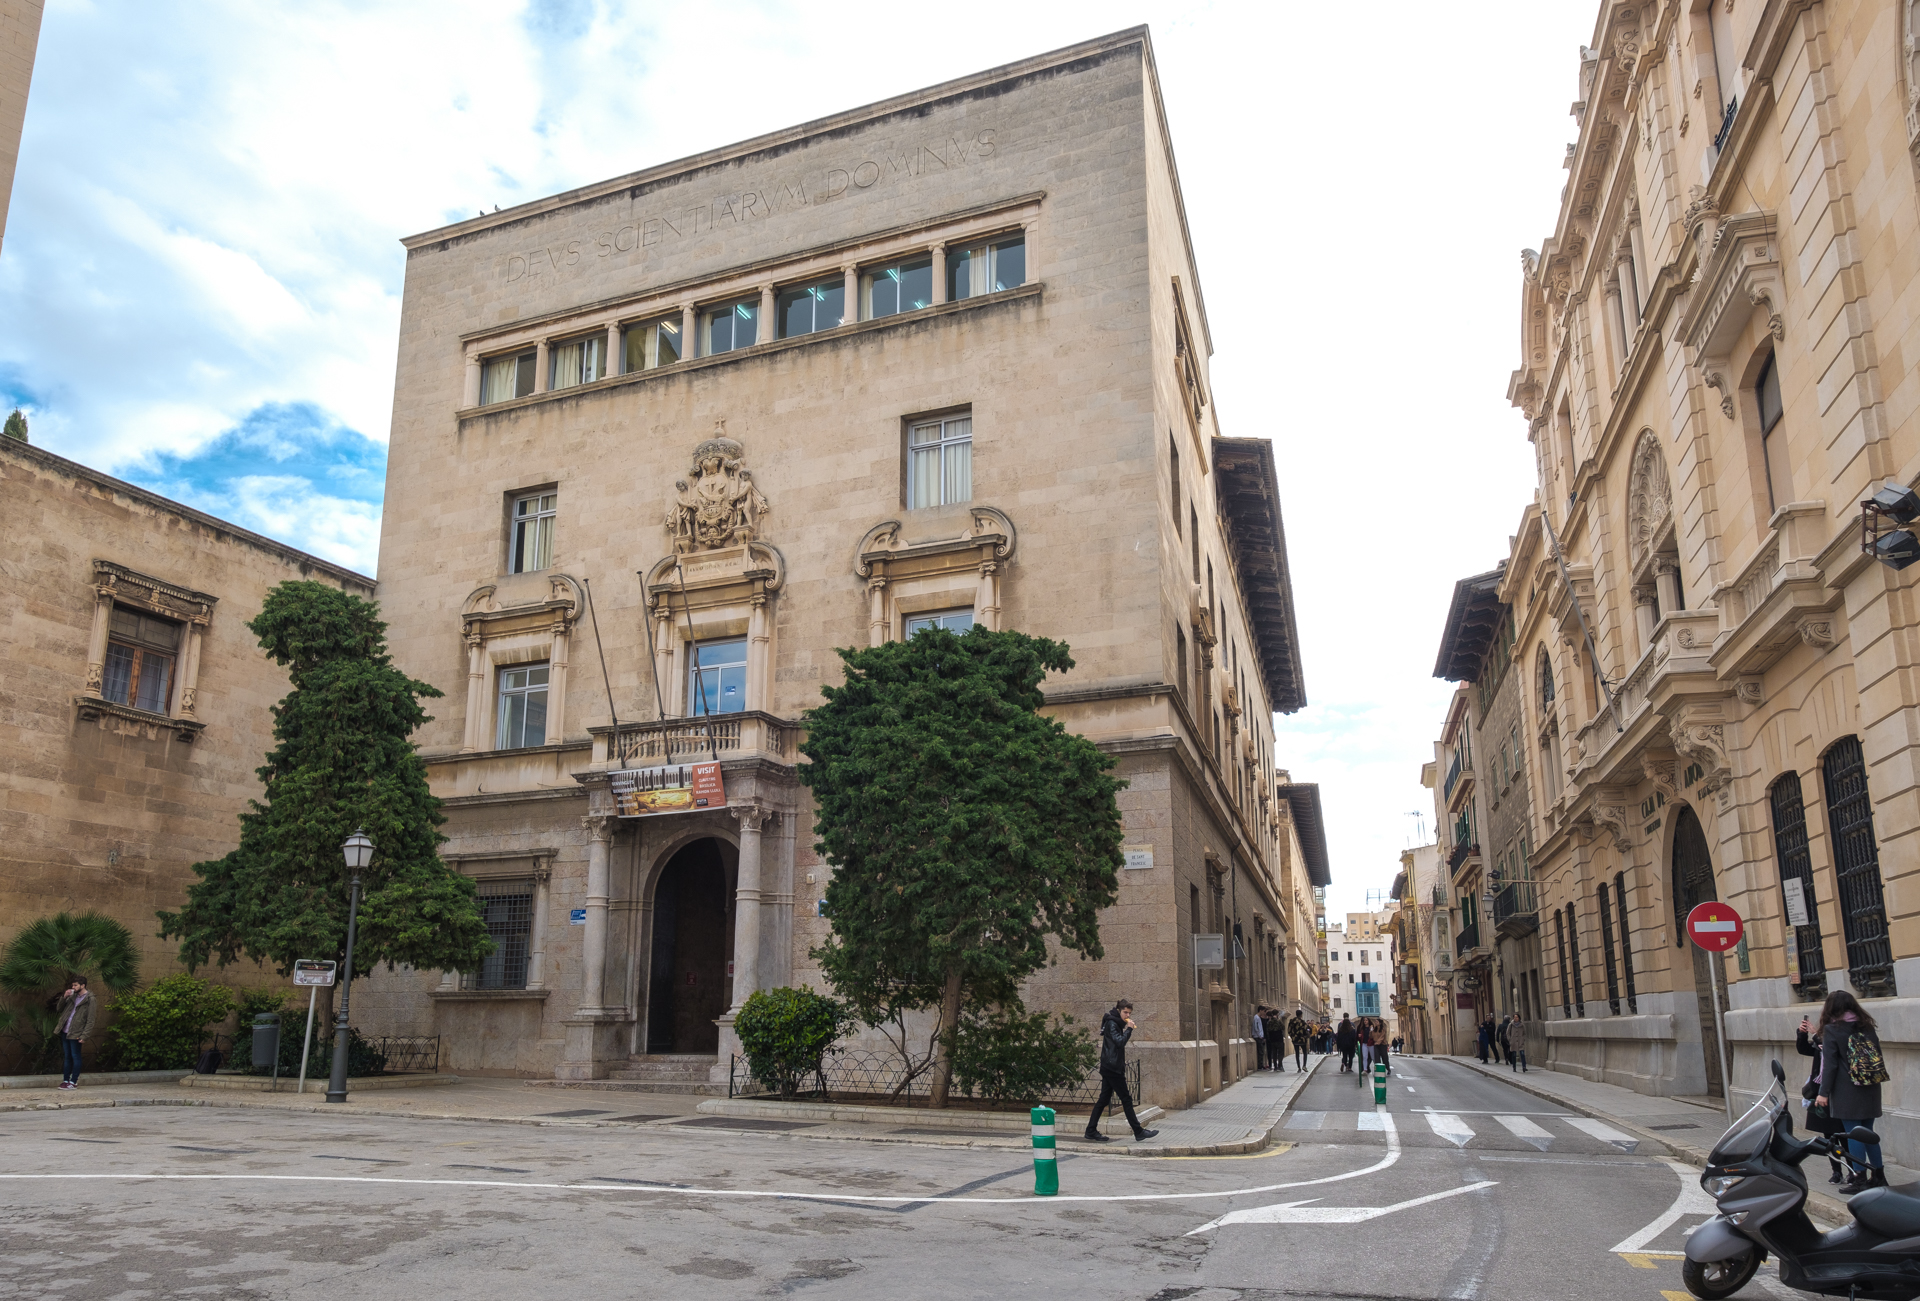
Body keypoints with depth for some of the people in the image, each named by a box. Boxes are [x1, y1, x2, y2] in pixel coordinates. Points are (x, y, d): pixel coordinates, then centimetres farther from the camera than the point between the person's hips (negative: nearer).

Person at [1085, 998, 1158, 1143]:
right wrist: (1129, 1029, -16)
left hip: (1109, 1067, 10)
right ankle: (1138, 1132, -1)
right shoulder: (1112, 1023, -12)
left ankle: (1091, 1131, 10)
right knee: (1126, 1099, -5)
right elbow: (1120, 1042, -22)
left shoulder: (1116, 1023, 18)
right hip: (1112, 1067, -10)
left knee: (1104, 1099, 9)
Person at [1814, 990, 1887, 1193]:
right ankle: (1878, 1175, 20)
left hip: (1847, 1092, -6)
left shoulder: (1832, 1030, -9)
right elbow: (1878, 1057, 13)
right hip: (1870, 1091, 6)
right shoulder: (1867, 1026, 7)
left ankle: (1861, 1179, 1)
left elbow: (1830, 1064, -11)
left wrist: (1824, 1093, -7)